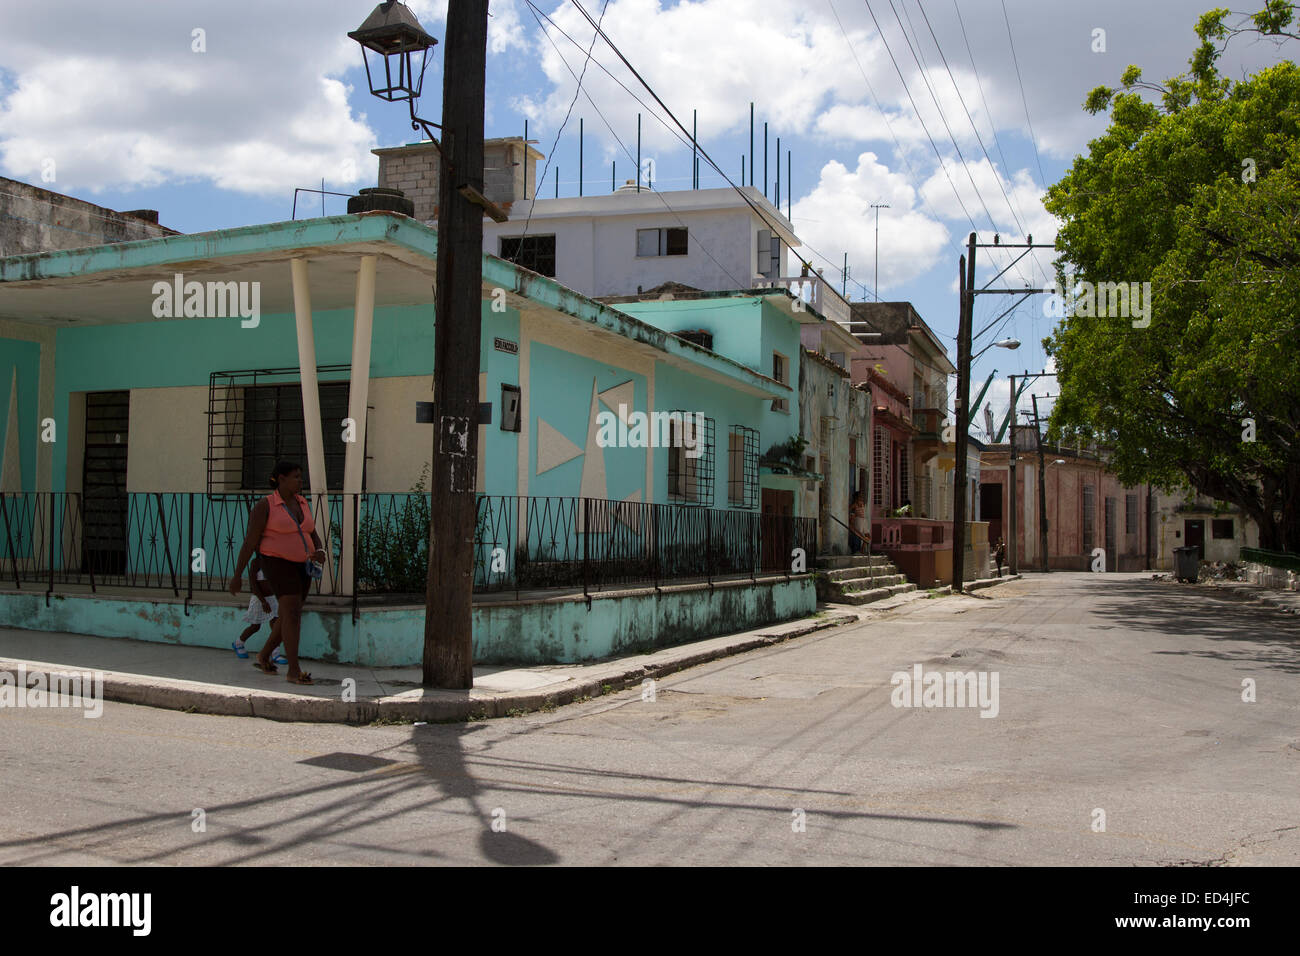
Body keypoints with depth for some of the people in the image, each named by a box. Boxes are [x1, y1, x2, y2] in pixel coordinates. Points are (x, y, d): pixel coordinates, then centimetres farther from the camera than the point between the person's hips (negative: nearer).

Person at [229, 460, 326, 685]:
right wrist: (236, 575, -10)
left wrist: (320, 552, -12)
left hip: (300, 566, 8)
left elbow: (313, 535, 11)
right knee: (293, 612, -20)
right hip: (278, 564, -8)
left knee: (289, 617, 12)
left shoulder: (301, 503, 9)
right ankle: (294, 671, -20)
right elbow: (250, 542, -12)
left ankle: (264, 657, 32)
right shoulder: (265, 506, -12)